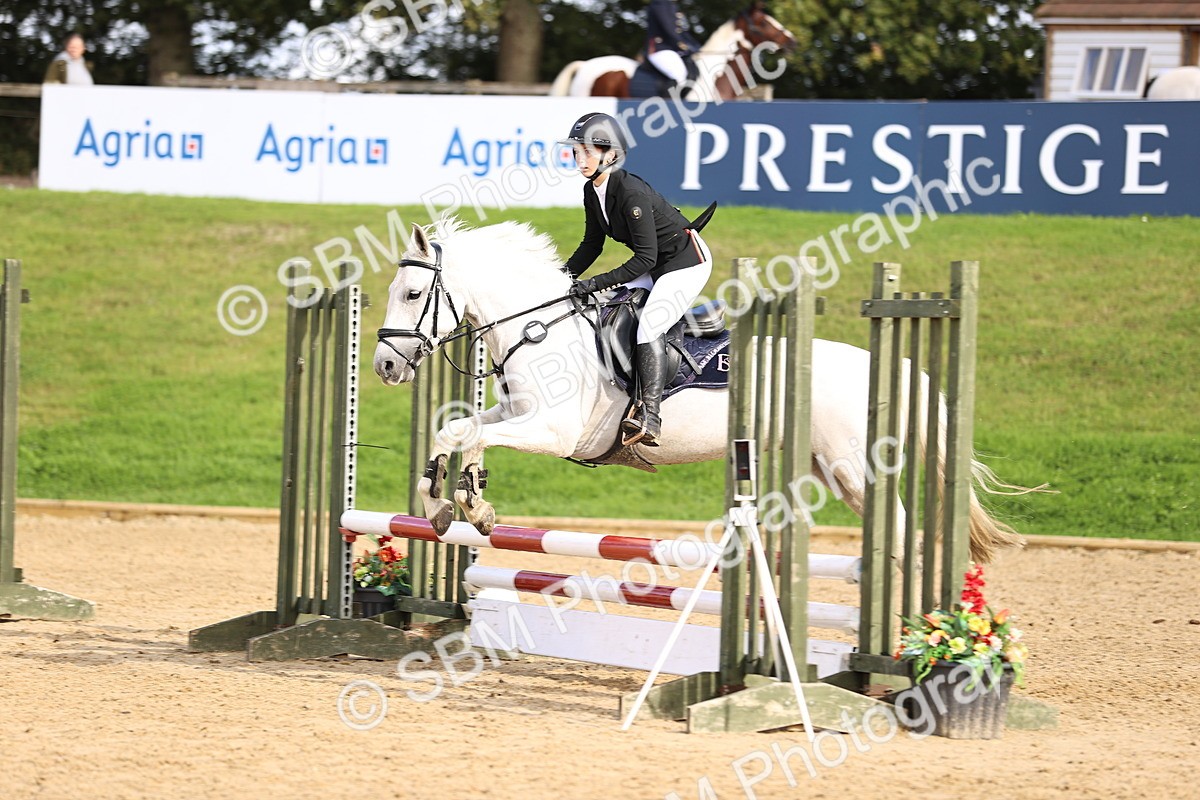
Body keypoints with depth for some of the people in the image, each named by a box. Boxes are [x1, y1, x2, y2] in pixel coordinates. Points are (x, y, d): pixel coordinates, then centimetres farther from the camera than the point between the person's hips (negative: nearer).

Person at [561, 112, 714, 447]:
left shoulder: (632, 193, -29)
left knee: (649, 326, -24)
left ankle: (650, 417, -28)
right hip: (657, 266, 10)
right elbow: (591, 245, 11)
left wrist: (596, 283, -30)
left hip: (687, 261, -10)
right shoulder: (592, 192, -1)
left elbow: (645, 258, -29)